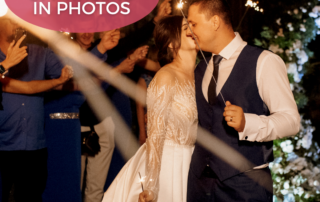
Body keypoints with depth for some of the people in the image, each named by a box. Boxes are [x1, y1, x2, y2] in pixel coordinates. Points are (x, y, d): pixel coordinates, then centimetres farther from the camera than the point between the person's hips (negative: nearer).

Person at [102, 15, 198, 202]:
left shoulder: (196, 76, 5)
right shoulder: (167, 77, -16)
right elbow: (155, 135, -19)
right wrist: (150, 187, -21)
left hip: (188, 164, 7)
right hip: (163, 164, -6)